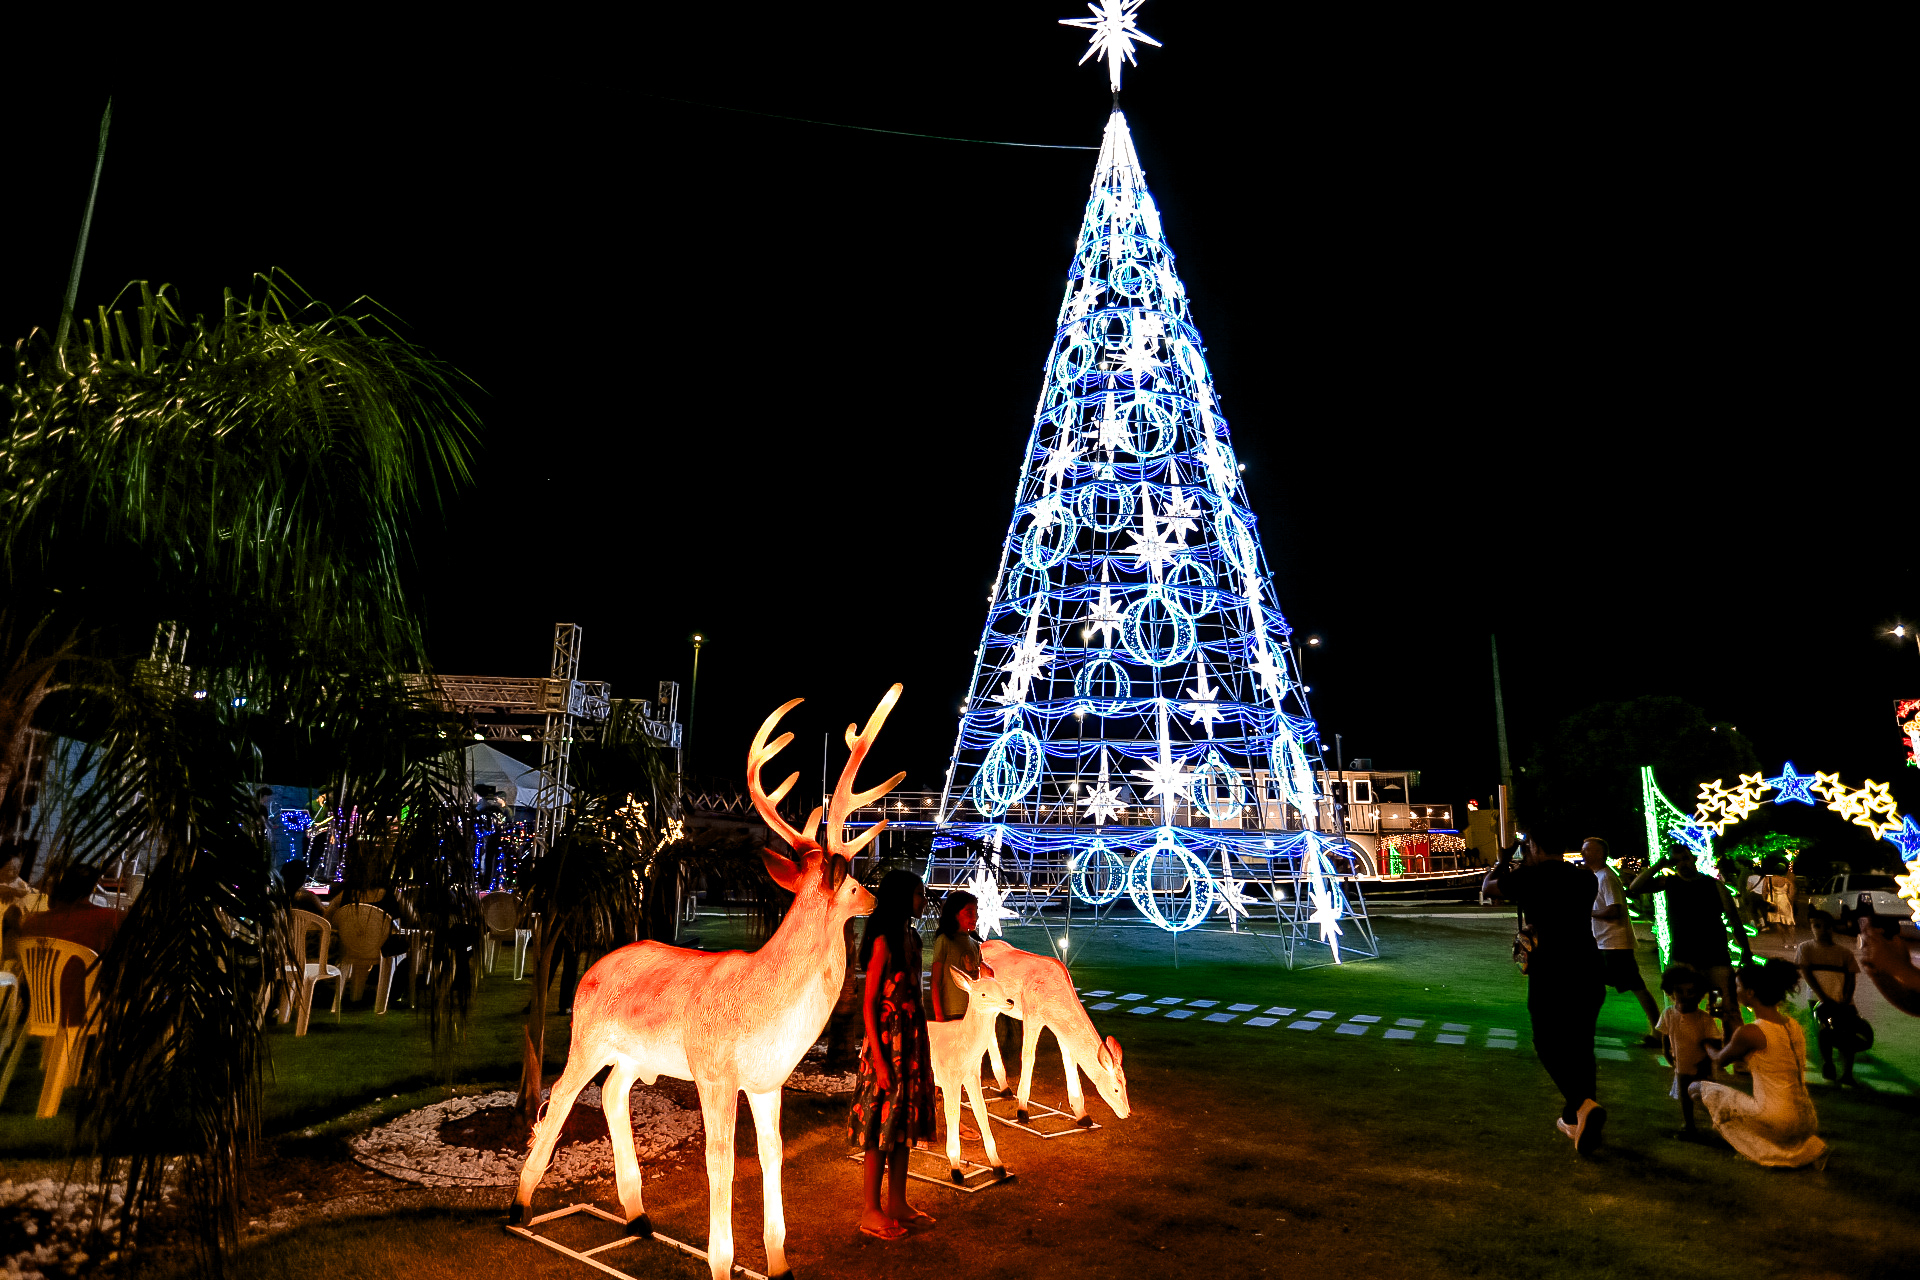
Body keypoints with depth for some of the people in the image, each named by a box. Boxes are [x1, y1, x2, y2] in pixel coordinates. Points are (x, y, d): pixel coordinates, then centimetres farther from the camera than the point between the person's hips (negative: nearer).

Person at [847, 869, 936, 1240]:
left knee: (905, 1123, 16)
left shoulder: (912, 938, 9)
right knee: (882, 1126, 2)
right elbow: (868, 1003, -16)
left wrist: (922, 1048, 14)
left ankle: (898, 1203, 28)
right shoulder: (883, 942, -16)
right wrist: (878, 1059, -18)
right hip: (889, 1039, -8)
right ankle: (871, 1211, 15)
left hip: (914, 1041, 8)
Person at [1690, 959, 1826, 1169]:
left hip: (1776, 1118, -8)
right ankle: (1808, 1147, 15)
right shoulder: (1794, 1026, 3)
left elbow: (1720, 1060, 0)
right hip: (1805, 1121, 8)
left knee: (1699, 1087, 4)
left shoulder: (1749, 1033, -19)